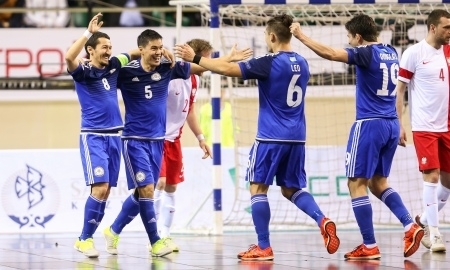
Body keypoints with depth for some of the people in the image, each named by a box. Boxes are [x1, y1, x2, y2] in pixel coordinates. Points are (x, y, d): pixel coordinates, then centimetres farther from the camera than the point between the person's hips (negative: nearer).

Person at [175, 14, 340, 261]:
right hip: (296, 138, 7)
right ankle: (322, 221, -8)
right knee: (291, 188, 16)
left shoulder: (270, 63, -12)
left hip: (271, 137, -7)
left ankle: (263, 247, -2)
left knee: (258, 187, 2)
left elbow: (229, 69, -16)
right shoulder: (301, 63, 9)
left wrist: (195, 58, -9)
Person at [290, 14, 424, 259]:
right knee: (378, 182, 18)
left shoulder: (366, 53, -11)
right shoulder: (391, 53, 12)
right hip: (391, 125, 8)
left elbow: (330, 53, -22)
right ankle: (410, 227, 1)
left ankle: (369, 246, -4)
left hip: (370, 124, -8)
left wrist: (300, 36, -16)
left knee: (357, 183, -1)